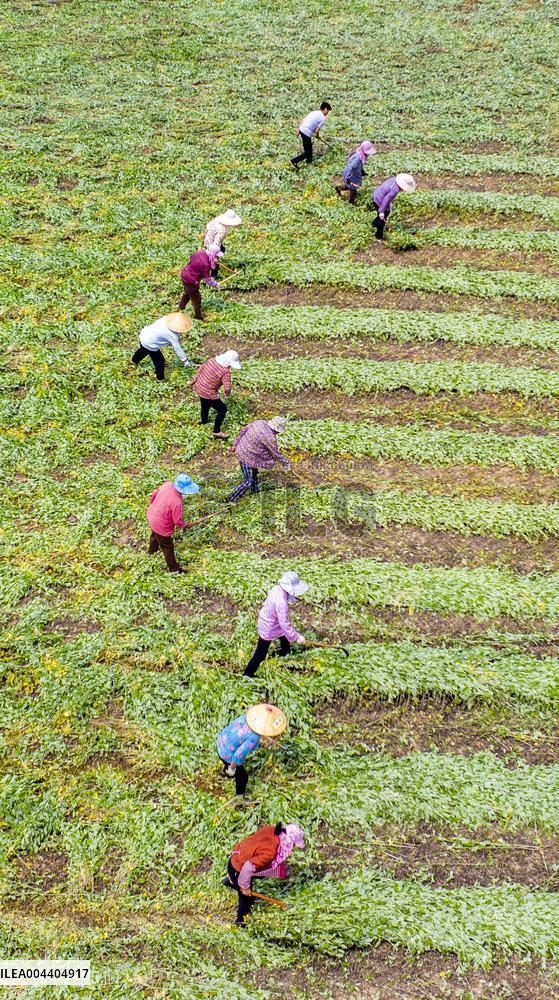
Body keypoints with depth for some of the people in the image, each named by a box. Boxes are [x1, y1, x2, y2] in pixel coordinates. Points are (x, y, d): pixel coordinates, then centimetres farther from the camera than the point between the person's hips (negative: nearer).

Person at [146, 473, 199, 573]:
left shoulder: (167, 485, -19)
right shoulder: (177, 502, -39)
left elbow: (153, 495, 0)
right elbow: (178, 522, -25)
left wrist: (152, 506, 19)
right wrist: (185, 524, -3)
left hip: (151, 517, 7)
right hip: (161, 526, -7)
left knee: (155, 535, 39)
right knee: (168, 547, 17)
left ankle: (152, 550, 69)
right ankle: (173, 569, 39)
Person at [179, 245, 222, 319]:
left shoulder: (200, 252, -9)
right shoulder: (205, 264, -31)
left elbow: (191, 258, 11)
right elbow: (207, 279, -22)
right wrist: (215, 284, -6)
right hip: (191, 281, -9)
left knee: (187, 292, 34)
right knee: (196, 299, 9)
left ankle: (181, 307, 55)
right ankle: (199, 317, 24)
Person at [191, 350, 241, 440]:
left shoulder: (212, 360, -3)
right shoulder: (225, 372, -24)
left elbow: (201, 368, 9)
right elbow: (227, 388, -27)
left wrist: (194, 380, 22)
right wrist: (227, 394, -3)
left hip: (198, 387, 8)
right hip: (208, 394, -8)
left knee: (205, 404, 35)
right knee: (222, 409, 7)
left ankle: (204, 420, 60)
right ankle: (216, 431, 12)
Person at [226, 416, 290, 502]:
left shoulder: (260, 422, -4)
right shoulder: (269, 438, -26)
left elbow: (243, 430, 6)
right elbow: (276, 454, -13)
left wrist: (235, 444, 17)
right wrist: (286, 462, 4)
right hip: (247, 458, -9)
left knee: (254, 472, 31)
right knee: (248, 482, 6)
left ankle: (255, 490, 53)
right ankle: (231, 499, 16)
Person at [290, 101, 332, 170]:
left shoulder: (314, 112, 15)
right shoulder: (323, 118, -7)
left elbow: (303, 119, 11)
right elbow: (317, 131, -10)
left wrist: (299, 129, 13)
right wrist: (318, 136, 11)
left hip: (301, 130, 9)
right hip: (307, 133, -9)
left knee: (309, 147, 29)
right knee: (307, 151, 3)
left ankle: (309, 160, 46)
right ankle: (294, 161, -4)